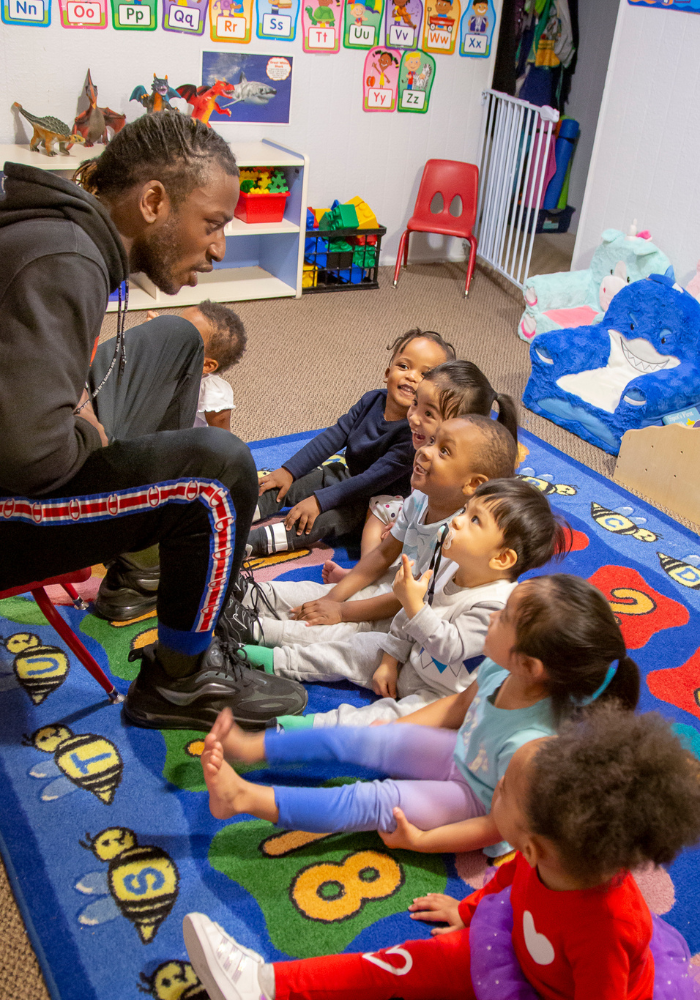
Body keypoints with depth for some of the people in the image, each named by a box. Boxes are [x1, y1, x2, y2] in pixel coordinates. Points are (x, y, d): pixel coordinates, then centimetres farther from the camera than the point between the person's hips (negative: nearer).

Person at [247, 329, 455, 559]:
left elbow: (375, 478, -29)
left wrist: (320, 500, -30)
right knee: (285, 485, 0)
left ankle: (249, 542, -41)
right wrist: (288, 470, -7)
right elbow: (332, 438, -3)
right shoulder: (372, 400, -8)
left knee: (327, 518, -31)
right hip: (349, 475, 8)